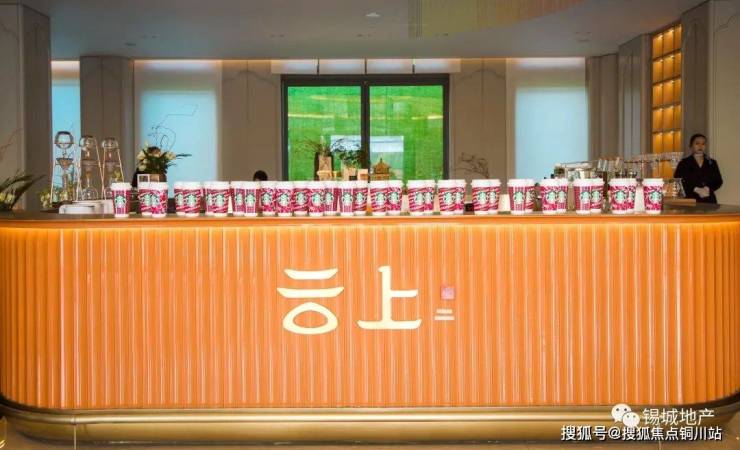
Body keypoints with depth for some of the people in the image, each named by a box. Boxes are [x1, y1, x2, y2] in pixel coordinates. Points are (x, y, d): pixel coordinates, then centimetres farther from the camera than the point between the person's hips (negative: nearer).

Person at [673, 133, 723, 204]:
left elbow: (718, 181, 14)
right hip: (690, 200, -3)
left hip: (709, 201, 3)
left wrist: (709, 189, -7)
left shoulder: (712, 163, 15)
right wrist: (695, 189, -12)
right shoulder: (683, 164, 5)